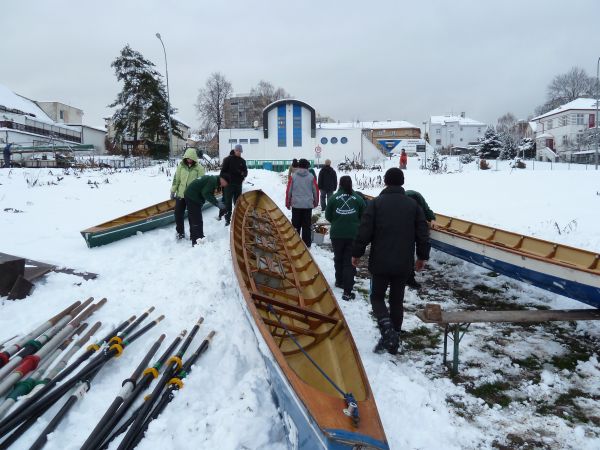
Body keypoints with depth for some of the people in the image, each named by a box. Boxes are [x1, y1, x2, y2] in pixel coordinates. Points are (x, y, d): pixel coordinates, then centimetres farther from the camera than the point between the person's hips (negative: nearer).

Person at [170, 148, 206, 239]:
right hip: (180, 194, 4)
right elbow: (176, 179, 5)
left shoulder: (199, 167, -10)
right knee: (178, 213, 9)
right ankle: (180, 232, 25)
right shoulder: (181, 165, 0)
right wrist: (173, 191, 5)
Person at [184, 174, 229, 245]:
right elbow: (205, 193, -26)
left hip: (191, 196, 10)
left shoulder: (213, 179, 13)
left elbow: (209, 194, 16)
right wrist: (217, 203, -25)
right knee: (197, 221, -6)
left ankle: (194, 237, 36)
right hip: (193, 197, -10)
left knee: (193, 219, 22)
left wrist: (218, 203, 8)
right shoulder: (213, 180, -18)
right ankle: (197, 242, -2)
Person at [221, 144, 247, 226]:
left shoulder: (242, 161, 11)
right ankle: (227, 219, 4)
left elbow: (245, 171, 12)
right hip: (228, 184, -4)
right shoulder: (227, 159, -2)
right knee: (228, 202, -1)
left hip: (238, 185, 4)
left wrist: (244, 173, -11)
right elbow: (223, 171, -4)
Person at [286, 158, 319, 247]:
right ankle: (306, 243, 8)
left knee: (296, 225, 9)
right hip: (308, 205, 0)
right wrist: (316, 203, 21)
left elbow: (288, 191, 1)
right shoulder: (311, 177, -1)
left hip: (296, 205, 0)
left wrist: (288, 203, 12)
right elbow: (316, 191, 6)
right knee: (306, 225, 6)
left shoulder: (293, 177, -2)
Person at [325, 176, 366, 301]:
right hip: (353, 234, -1)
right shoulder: (358, 198, -3)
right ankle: (347, 291, -4)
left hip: (337, 234, 1)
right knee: (350, 262, 2)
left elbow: (328, 216, 3)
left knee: (338, 259, 22)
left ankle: (339, 281, 40)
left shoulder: (334, 198, -4)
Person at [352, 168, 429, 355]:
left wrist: (357, 254, 3)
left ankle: (388, 330, -10)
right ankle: (393, 341, 21)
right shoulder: (413, 204, 3)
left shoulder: (375, 203, -6)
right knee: (397, 300, 15)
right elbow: (422, 234, 4)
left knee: (377, 297, 13)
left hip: (380, 263, -3)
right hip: (404, 264, 3)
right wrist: (422, 256, 16)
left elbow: (364, 232, -9)